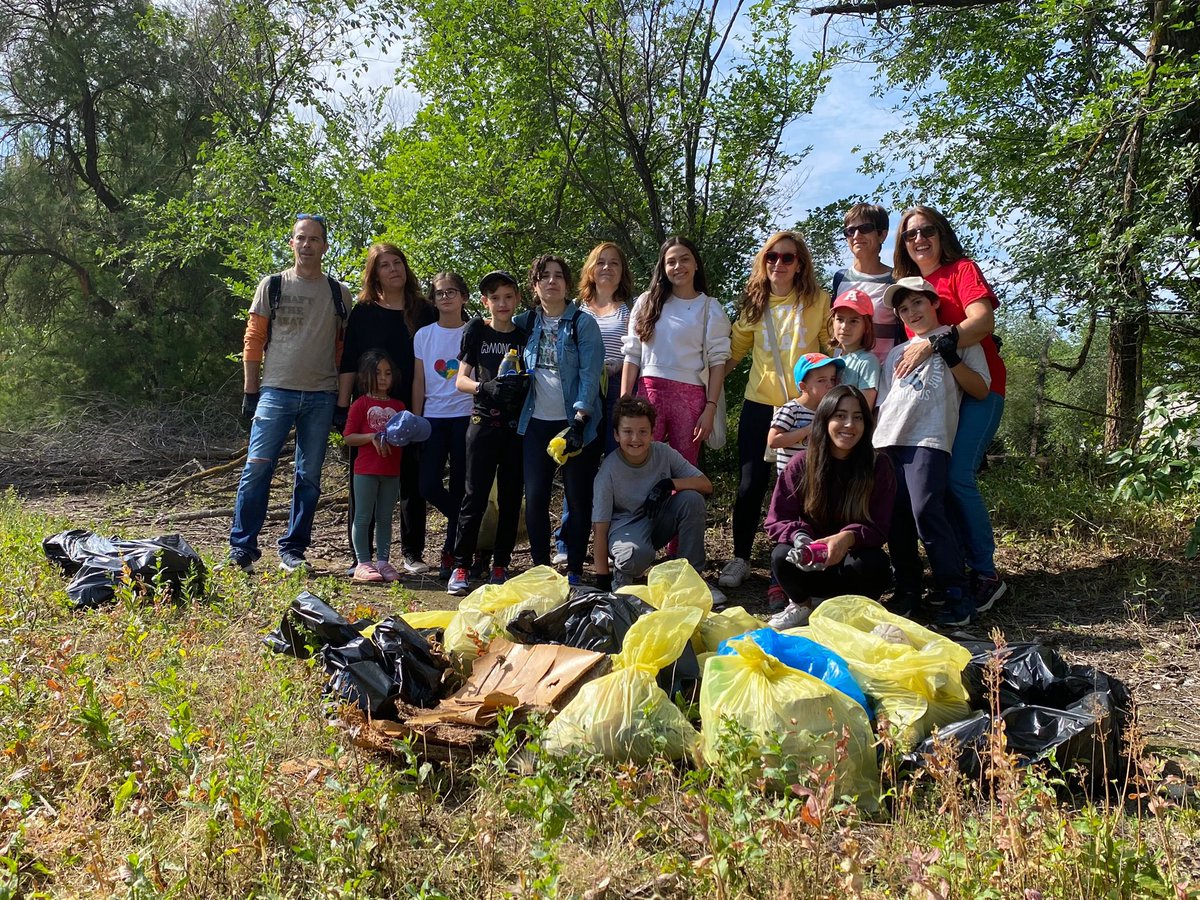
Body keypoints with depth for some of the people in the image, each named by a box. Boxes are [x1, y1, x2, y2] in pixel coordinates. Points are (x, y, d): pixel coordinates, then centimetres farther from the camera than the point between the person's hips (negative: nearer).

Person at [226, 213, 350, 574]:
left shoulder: (339, 294, 9)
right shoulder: (272, 285, 5)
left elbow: (344, 349, 10)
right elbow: (253, 341, 5)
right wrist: (250, 392, 0)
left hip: (321, 397, 2)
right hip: (276, 392, -2)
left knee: (309, 478, 5)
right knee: (257, 468, -7)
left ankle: (293, 551, 15)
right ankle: (241, 548, 3)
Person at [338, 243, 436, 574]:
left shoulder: (424, 311, 8)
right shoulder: (362, 312, 5)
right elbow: (349, 363, 3)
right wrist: (342, 406, -4)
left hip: (412, 410, 1)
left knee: (413, 483, 5)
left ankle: (412, 553, 16)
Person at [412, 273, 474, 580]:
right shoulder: (423, 335, 9)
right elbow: (419, 382, 10)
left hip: (465, 417, -2)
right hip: (433, 417, 2)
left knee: (459, 487, 0)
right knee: (429, 487, -6)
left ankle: (451, 553, 12)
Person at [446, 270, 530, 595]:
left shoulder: (526, 336, 8)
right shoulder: (476, 331, 4)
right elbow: (461, 380, 0)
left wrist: (524, 385, -12)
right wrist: (486, 387, -20)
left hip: (518, 426, 2)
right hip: (484, 423, -2)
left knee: (511, 498, 6)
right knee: (475, 496, -4)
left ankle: (501, 565, 16)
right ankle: (461, 566, 4)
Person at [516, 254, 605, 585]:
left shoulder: (583, 324, -3)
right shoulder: (525, 323, 9)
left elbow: (590, 375, -11)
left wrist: (579, 420, -21)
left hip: (575, 423, -3)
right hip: (536, 422, 4)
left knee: (578, 499, 0)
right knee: (534, 498, 2)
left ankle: (574, 571, 10)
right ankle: (540, 569, 13)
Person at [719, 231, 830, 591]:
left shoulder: (818, 301, 0)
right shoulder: (754, 303, 8)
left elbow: (834, 349, 5)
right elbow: (734, 350, 12)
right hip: (759, 404, 2)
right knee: (750, 484, 2)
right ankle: (739, 559, 14)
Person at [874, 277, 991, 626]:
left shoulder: (958, 339, 14)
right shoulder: (897, 353, 27)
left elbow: (981, 389, 5)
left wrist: (951, 358, -7)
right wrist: (874, 438, 13)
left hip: (929, 439, -5)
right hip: (887, 440, 5)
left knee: (926, 511, -19)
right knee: (895, 517, -1)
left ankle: (954, 594, -12)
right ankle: (908, 590, 9)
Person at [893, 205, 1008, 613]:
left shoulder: (963, 270, 0)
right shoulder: (907, 284, 18)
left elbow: (983, 321, -16)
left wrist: (931, 344, -25)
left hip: (975, 385, -6)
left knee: (957, 475, -20)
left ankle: (986, 575, -9)